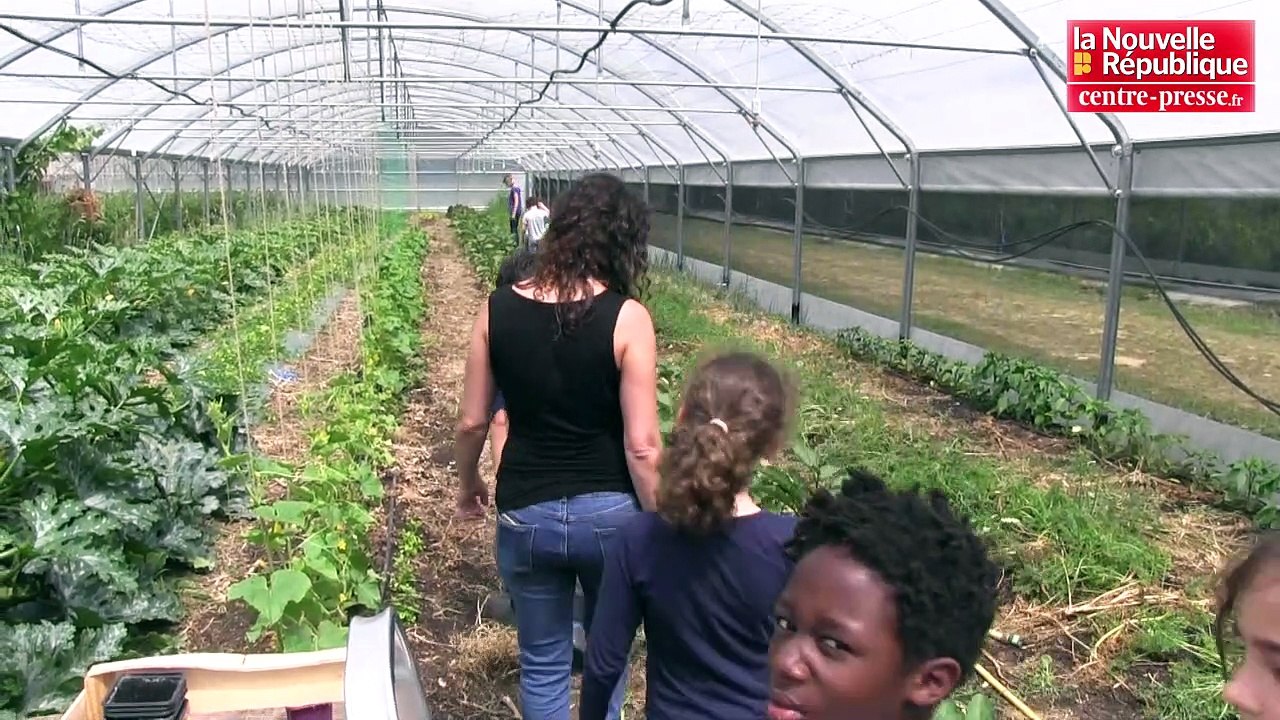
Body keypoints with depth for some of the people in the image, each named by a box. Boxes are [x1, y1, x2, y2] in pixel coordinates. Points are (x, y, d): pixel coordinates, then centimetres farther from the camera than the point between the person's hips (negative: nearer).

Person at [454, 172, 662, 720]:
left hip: (525, 513, 2)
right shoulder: (626, 317, -15)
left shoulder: (499, 309, -6)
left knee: (542, 662, 20)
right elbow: (642, 445, -15)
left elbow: (472, 422, 0)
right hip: (609, 511, -1)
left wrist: (467, 484, 18)